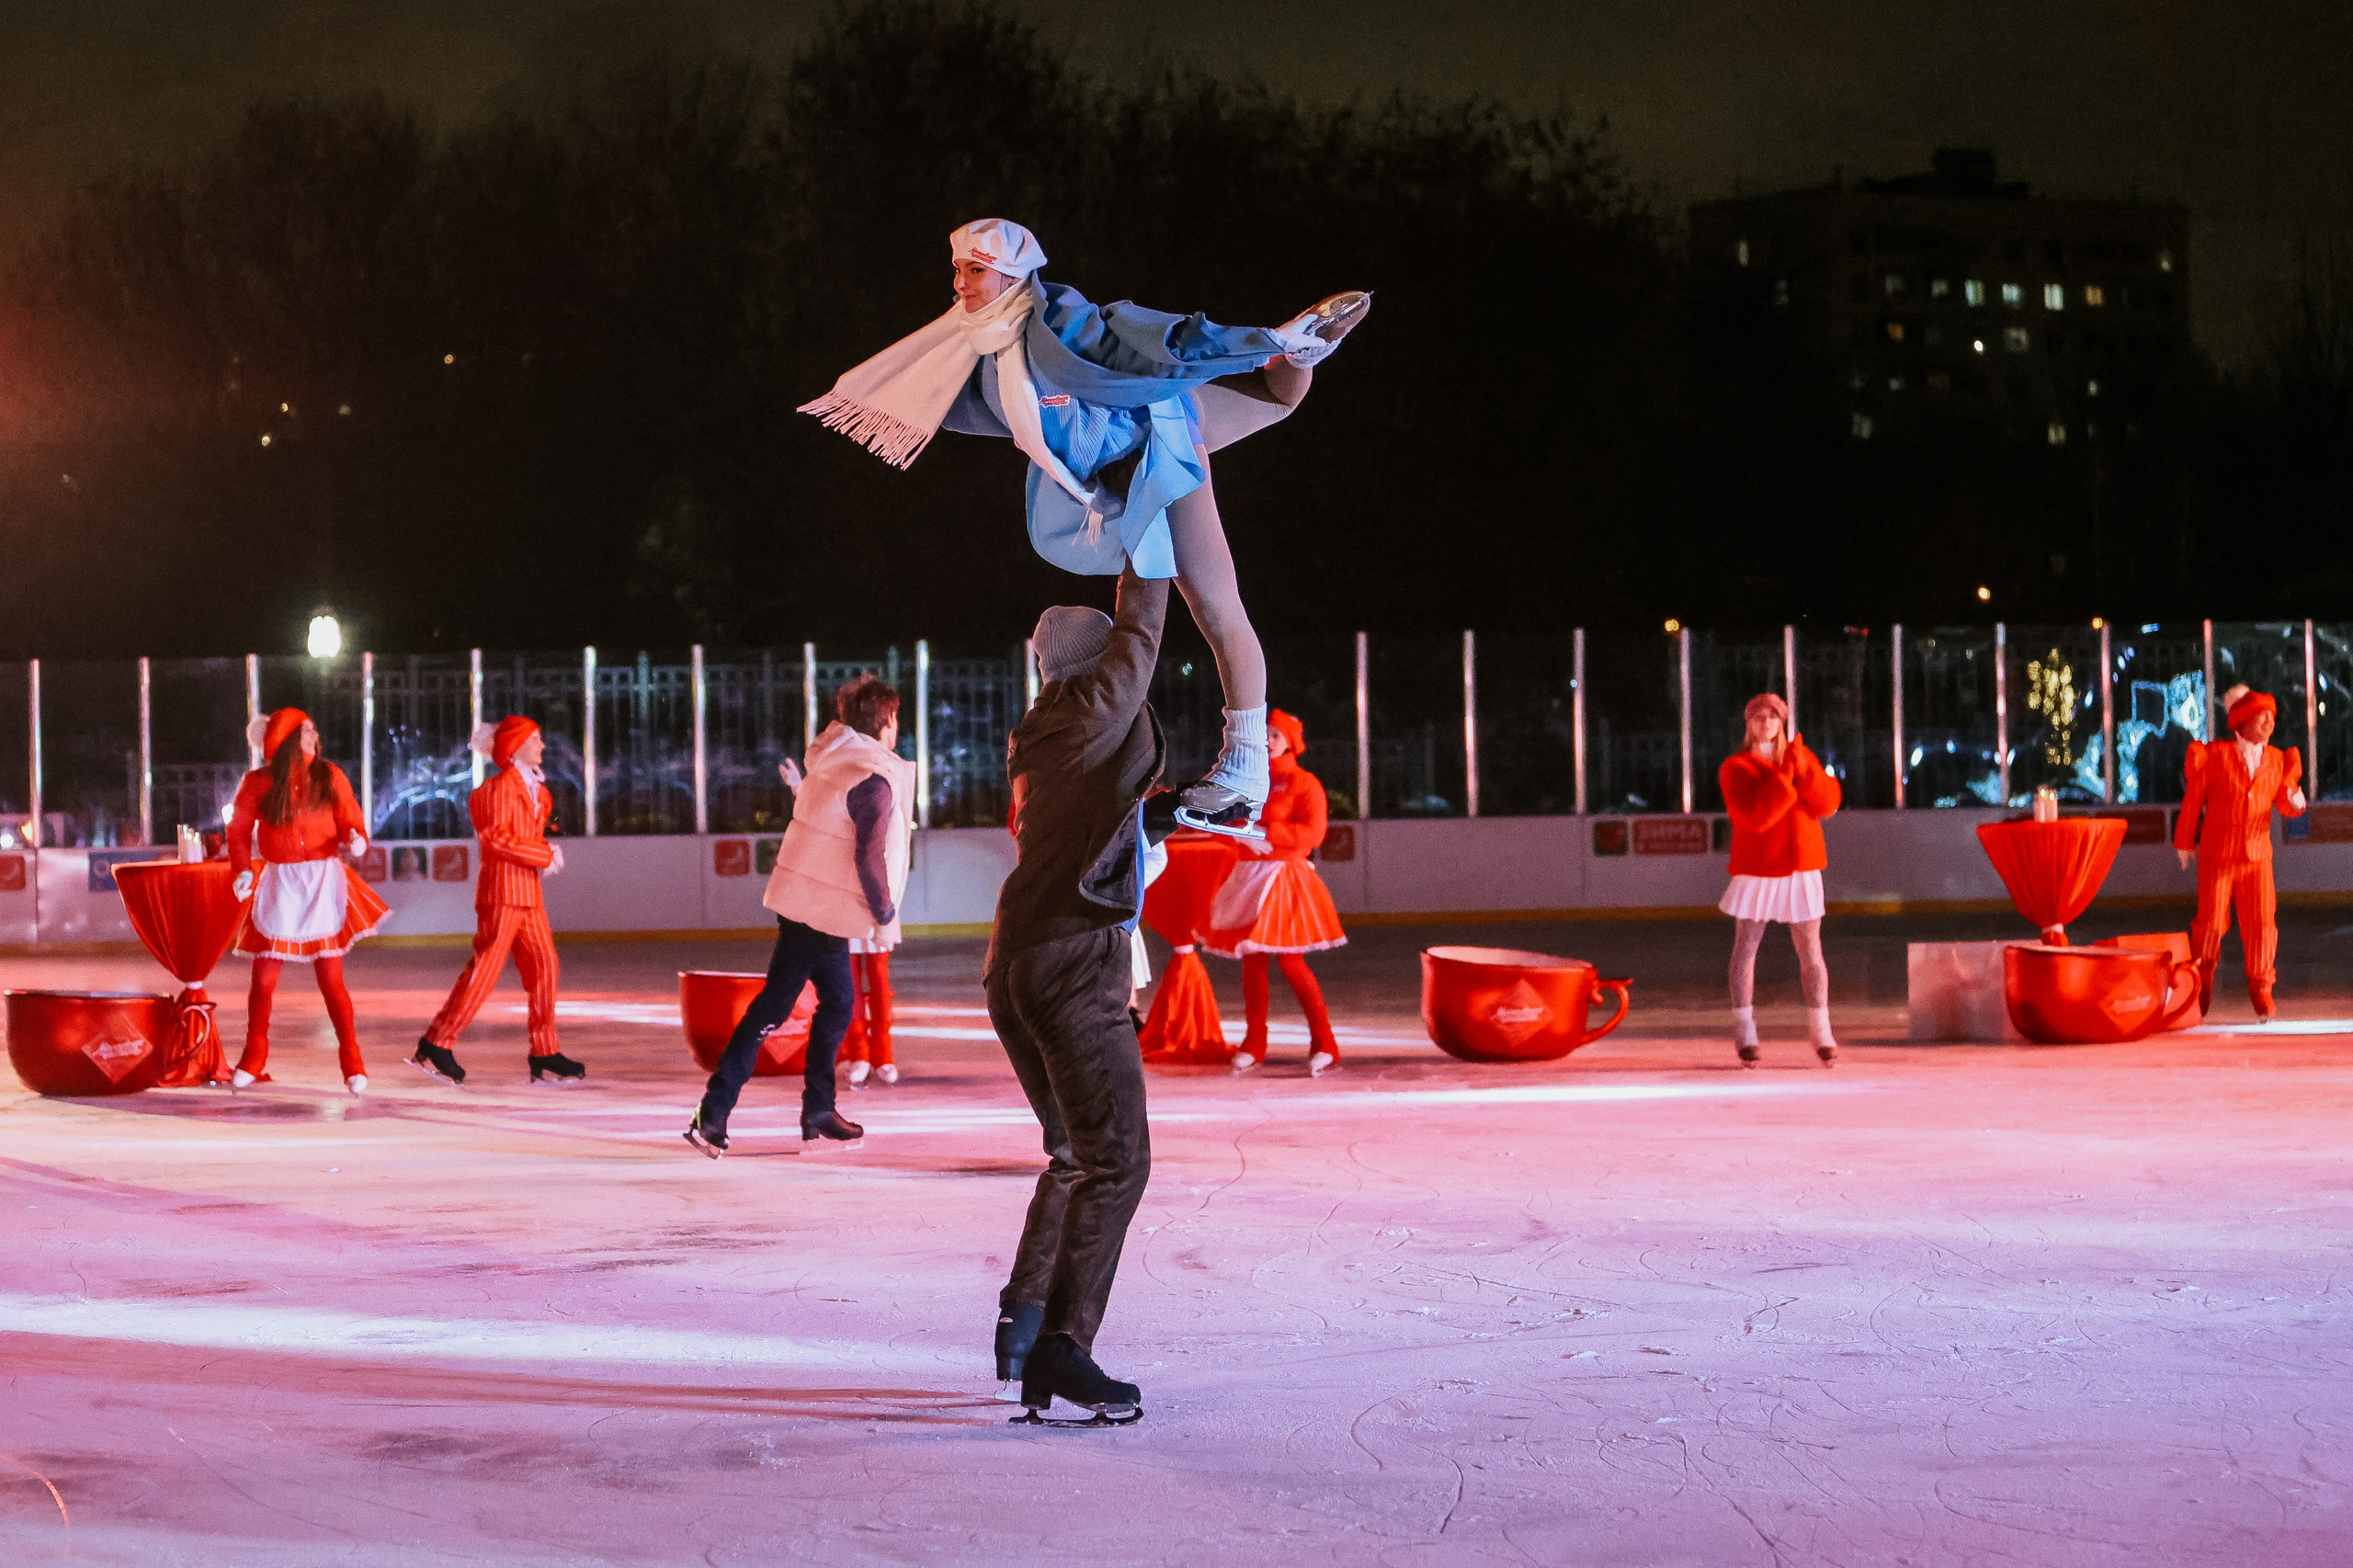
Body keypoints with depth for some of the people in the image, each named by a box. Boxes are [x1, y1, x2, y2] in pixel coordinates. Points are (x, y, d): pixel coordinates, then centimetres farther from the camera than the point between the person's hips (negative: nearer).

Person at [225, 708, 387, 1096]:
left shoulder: (330, 777, 4)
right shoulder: (258, 783, 1)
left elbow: (349, 821, 4)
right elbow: (239, 831, 5)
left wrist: (355, 839, -19)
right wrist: (243, 871, -10)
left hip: (323, 882, 0)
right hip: (279, 885, 0)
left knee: (331, 980, -2)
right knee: (263, 980, 1)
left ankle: (352, 1065, 8)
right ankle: (252, 1062, 19)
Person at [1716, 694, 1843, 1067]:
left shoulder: (1801, 757, 9)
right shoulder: (1736, 767, -4)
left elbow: (1828, 803, -3)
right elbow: (1754, 815, -20)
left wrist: (1802, 769, -17)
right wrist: (1784, 775, -21)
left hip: (1801, 873, 3)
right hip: (1757, 873, -3)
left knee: (1810, 952, 1)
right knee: (1745, 950, 0)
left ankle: (1821, 1033, 7)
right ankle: (1745, 1033, 7)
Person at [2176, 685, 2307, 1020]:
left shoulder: (2277, 760, 6)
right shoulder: (2215, 756, -4)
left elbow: (2284, 804, 10)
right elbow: (2192, 801, 2)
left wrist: (2295, 800, -15)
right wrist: (2185, 843, 6)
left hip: (2257, 857, 2)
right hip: (2217, 857, -2)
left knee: (2261, 923, -4)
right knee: (2211, 923, -1)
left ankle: (2261, 992, 9)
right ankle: (2199, 990, 18)